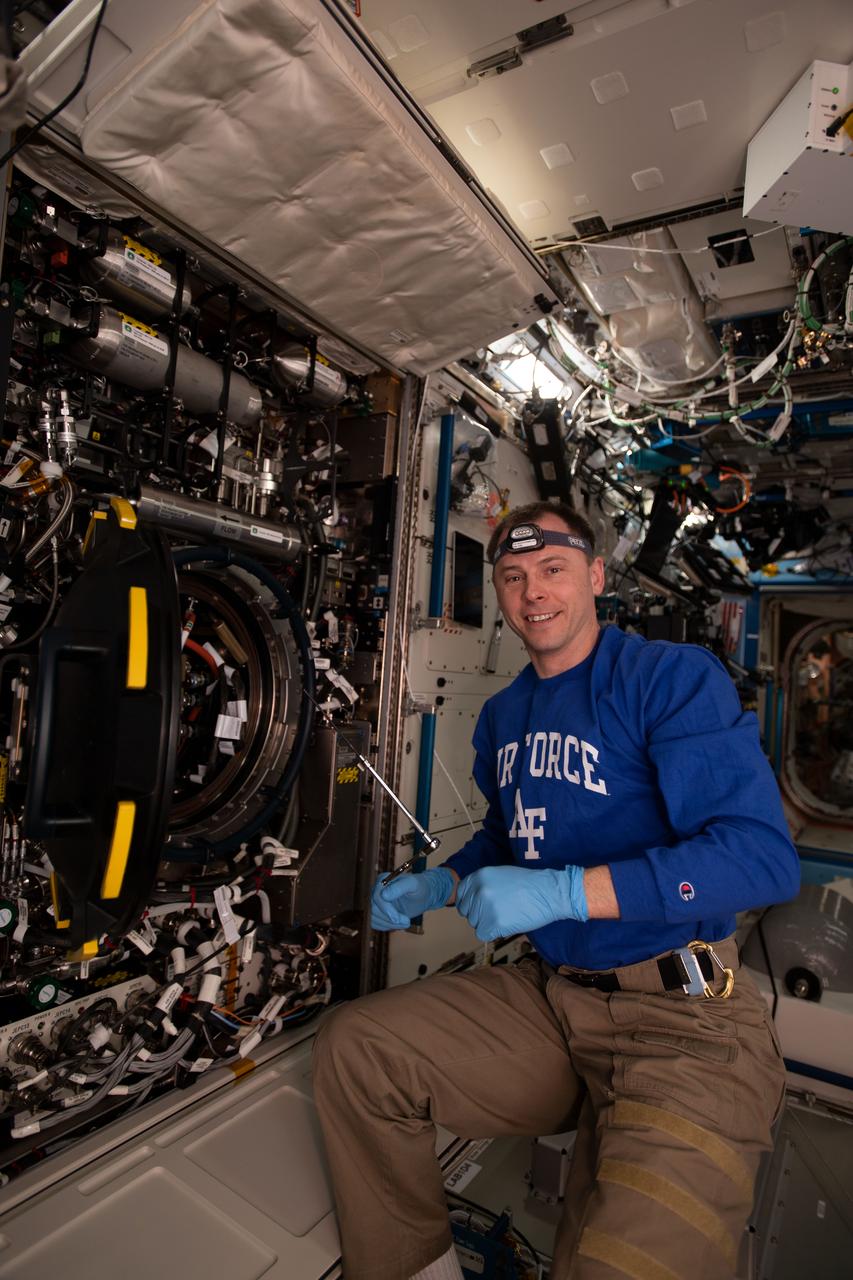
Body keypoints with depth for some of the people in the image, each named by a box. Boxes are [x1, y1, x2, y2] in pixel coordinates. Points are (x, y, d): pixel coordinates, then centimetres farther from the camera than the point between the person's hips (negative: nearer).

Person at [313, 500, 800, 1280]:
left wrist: (563, 893, -28)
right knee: (352, 1048, -2)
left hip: (682, 1019, -6)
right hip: (547, 996, 6)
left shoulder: (672, 676, -13)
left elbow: (765, 855, -22)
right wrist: (438, 887, 4)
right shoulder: (503, 716, 10)